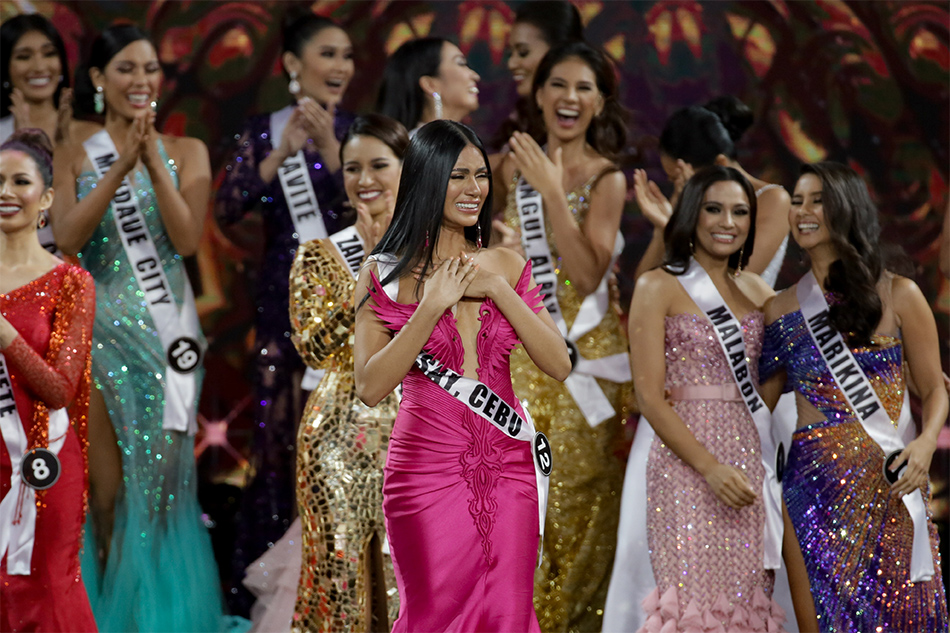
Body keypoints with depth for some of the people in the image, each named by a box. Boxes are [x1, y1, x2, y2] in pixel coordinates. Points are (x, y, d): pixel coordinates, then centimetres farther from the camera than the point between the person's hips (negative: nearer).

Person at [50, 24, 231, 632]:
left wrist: (154, 161, -15)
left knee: (162, 466, -3)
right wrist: (121, 166, -17)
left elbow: (188, 239, -6)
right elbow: (67, 238, -9)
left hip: (167, 327, 1)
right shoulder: (77, 155, 6)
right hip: (101, 325, -1)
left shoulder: (186, 153, 7)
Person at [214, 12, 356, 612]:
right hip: (282, 302, 1)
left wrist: (330, 152, -17)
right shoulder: (262, 133, 6)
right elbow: (227, 209, -6)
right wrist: (282, 153, -16)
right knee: (280, 433, 1)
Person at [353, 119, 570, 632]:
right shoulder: (387, 273, -1)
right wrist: (431, 307, -15)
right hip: (428, 469, -3)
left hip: (507, 468, 3)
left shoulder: (506, 266, 9)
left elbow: (559, 365, 0)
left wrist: (497, 290, -9)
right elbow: (370, 387, -9)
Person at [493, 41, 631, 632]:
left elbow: (588, 276, -18)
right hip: (521, 351, 3)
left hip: (585, 354, -3)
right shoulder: (515, 165, 5)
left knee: (577, 495, -3)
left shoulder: (607, 179, -6)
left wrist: (553, 191, -22)